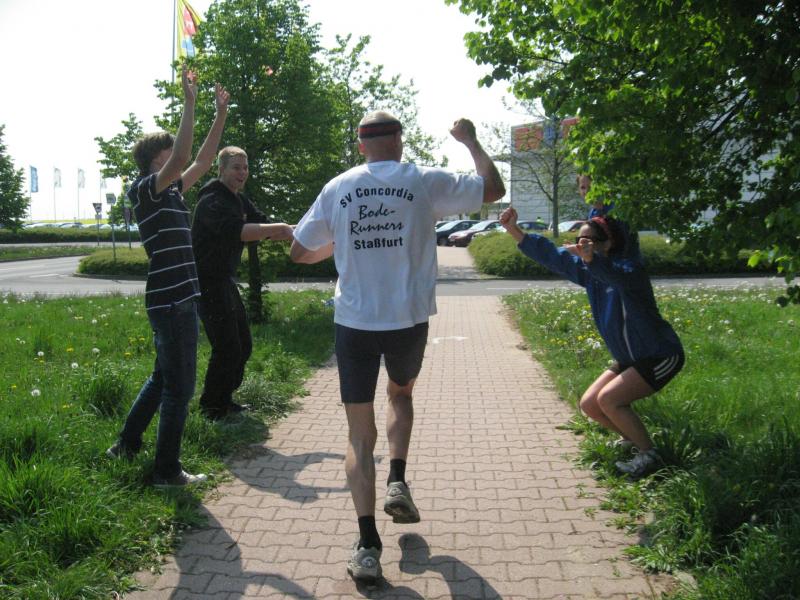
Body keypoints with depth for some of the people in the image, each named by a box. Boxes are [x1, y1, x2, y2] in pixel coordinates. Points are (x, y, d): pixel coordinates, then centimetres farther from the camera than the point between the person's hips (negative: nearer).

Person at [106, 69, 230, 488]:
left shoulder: (170, 191, 14)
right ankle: (167, 472, 8)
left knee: (163, 378, 22)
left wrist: (221, 113, 21)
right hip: (172, 301, -10)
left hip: (174, 300, 10)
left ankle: (127, 444, 36)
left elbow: (202, 161, 22)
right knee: (179, 388, -2)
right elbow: (183, 159, -27)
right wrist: (189, 103, -21)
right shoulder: (144, 190, -10)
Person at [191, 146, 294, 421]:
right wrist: (278, 228, -45)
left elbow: (264, 226, 7)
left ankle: (223, 400, 29)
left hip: (225, 280, 10)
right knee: (227, 349, -9)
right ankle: (211, 409, 7)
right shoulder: (212, 202, -18)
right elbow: (235, 231, -37)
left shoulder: (239, 201, 13)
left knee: (243, 346, 14)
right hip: (208, 283, -10)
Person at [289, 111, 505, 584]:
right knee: (401, 393, 31)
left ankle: (368, 545, 1)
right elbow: (494, 189, 8)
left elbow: (300, 251, 10)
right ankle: (398, 482, 16)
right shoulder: (425, 182, -2)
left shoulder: (337, 189, 4)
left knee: (360, 434, 7)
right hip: (409, 320, 0)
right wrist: (470, 140, 21)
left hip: (354, 323, 0)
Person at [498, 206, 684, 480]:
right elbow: (550, 255, -4)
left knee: (608, 399, -19)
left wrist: (591, 257, -69)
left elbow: (619, 276, -48)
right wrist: (513, 229, -13)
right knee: (589, 404, 3)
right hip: (629, 358, 8)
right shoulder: (589, 271, -1)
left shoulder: (629, 268, -23)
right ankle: (636, 439, 23)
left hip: (661, 356, -8)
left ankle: (650, 456, -2)